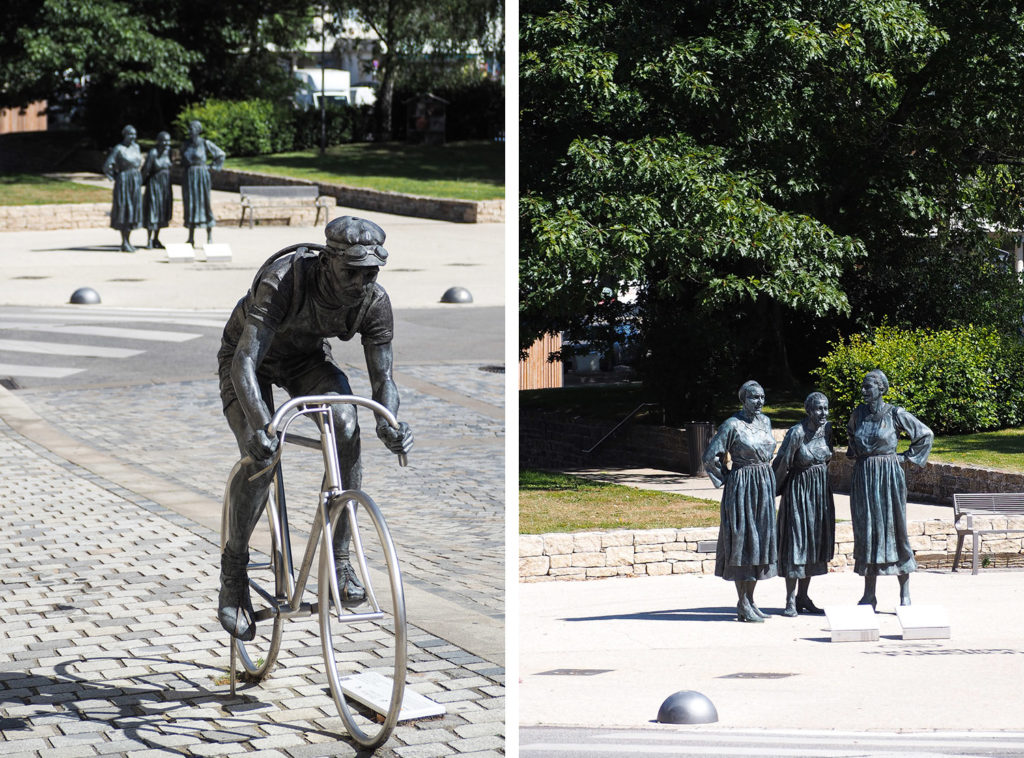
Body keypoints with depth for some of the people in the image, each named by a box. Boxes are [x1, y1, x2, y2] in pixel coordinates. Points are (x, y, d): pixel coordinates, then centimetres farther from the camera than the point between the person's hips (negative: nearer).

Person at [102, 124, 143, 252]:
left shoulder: (136, 147, 10)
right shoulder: (118, 149, -11)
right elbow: (107, 166, -13)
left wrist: (139, 178, 16)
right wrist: (116, 178, -6)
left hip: (136, 182, 7)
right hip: (124, 183, -7)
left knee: (133, 210, 8)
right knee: (124, 209, -5)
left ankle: (128, 240, 15)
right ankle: (124, 243, -2)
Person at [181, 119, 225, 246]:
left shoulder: (205, 144, -5)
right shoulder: (186, 144, 8)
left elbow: (220, 154, 4)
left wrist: (215, 167, 0)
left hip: (201, 177, -4)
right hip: (188, 177, 4)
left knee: (204, 204, -3)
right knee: (190, 206, 4)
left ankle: (210, 236, 5)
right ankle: (191, 238, 8)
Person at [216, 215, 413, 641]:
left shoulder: (374, 302, -25)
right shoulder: (284, 281, -39)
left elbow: (382, 376, -19)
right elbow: (244, 362, -45)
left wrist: (389, 422, -42)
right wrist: (259, 426, -61)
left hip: (308, 358, 4)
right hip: (251, 356, -3)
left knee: (346, 428, -26)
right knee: (260, 460, -24)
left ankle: (338, 558, -16)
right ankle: (233, 568, 0)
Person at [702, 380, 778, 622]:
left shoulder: (765, 421, 9)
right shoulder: (732, 425, -11)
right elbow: (710, 456, -11)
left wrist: (768, 478, 17)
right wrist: (727, 479, -5)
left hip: (765, 485, 7)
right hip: (742, 488, -7)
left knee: (760, 540, 9)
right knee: (742, 540, -4)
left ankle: (750, 600, 17)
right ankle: (743, 605, 0)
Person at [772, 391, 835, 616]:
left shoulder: (828, 429, 0)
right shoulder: (796, 433, -18)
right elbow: (781, 464, -17)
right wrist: (773, 491, -16)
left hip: (821, 491, 6)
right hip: (799, 490, -6)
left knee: (814, 543, 9)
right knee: (795, 541, -5)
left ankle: (803, 597, 18)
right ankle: (791, 600, -2)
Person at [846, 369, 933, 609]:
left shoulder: (895, 414, -6)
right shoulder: (858, 414, 6)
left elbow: (925, 434, 2)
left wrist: (907, 456, 1)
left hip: (889, 475, -4)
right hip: (863, 478, 4)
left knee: (894, 528, -2)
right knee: (866, 530, 4)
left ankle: (905, 594, 6)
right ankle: (869, 596, 9)